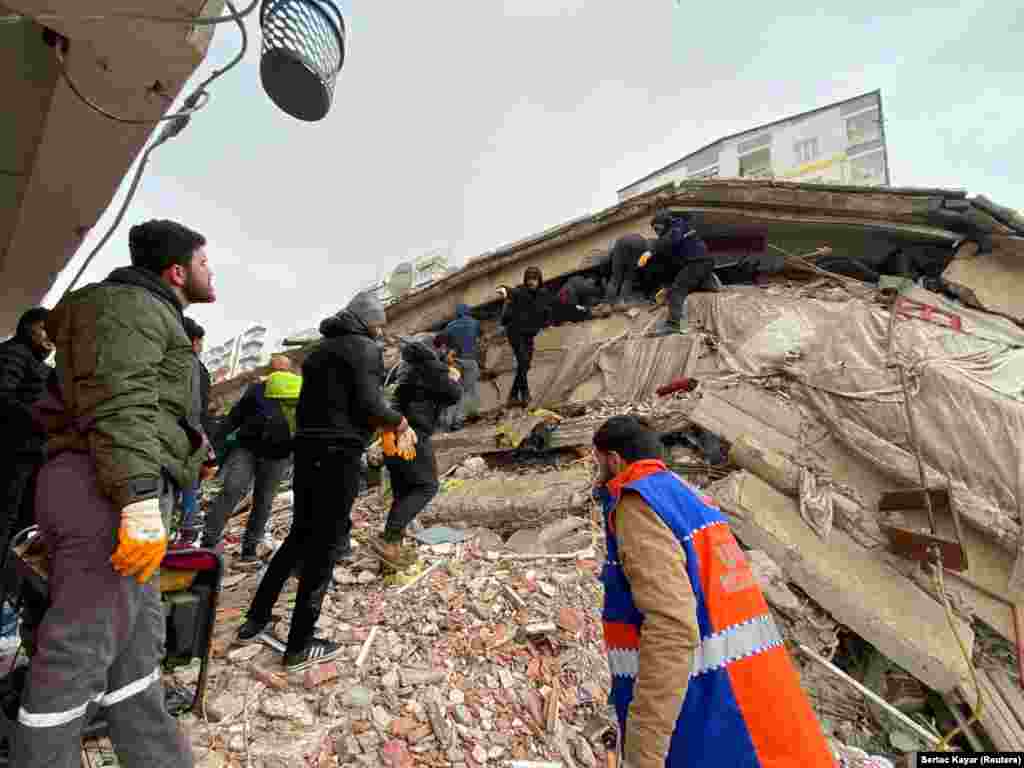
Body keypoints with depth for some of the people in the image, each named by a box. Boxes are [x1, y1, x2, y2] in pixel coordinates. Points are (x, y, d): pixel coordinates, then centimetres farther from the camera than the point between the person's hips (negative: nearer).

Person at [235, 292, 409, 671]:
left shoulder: (320, 349, 20)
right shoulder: (365, 348, -6)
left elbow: (311, 402, 19)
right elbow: (369, 405, -17)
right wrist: (397, 421, 0)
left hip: (306, 448, 8)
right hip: (338, 454, -8)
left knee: (301, 535, 20)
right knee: (326, 544, 1)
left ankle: (255, 620, 29)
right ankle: (299, 645, 10)